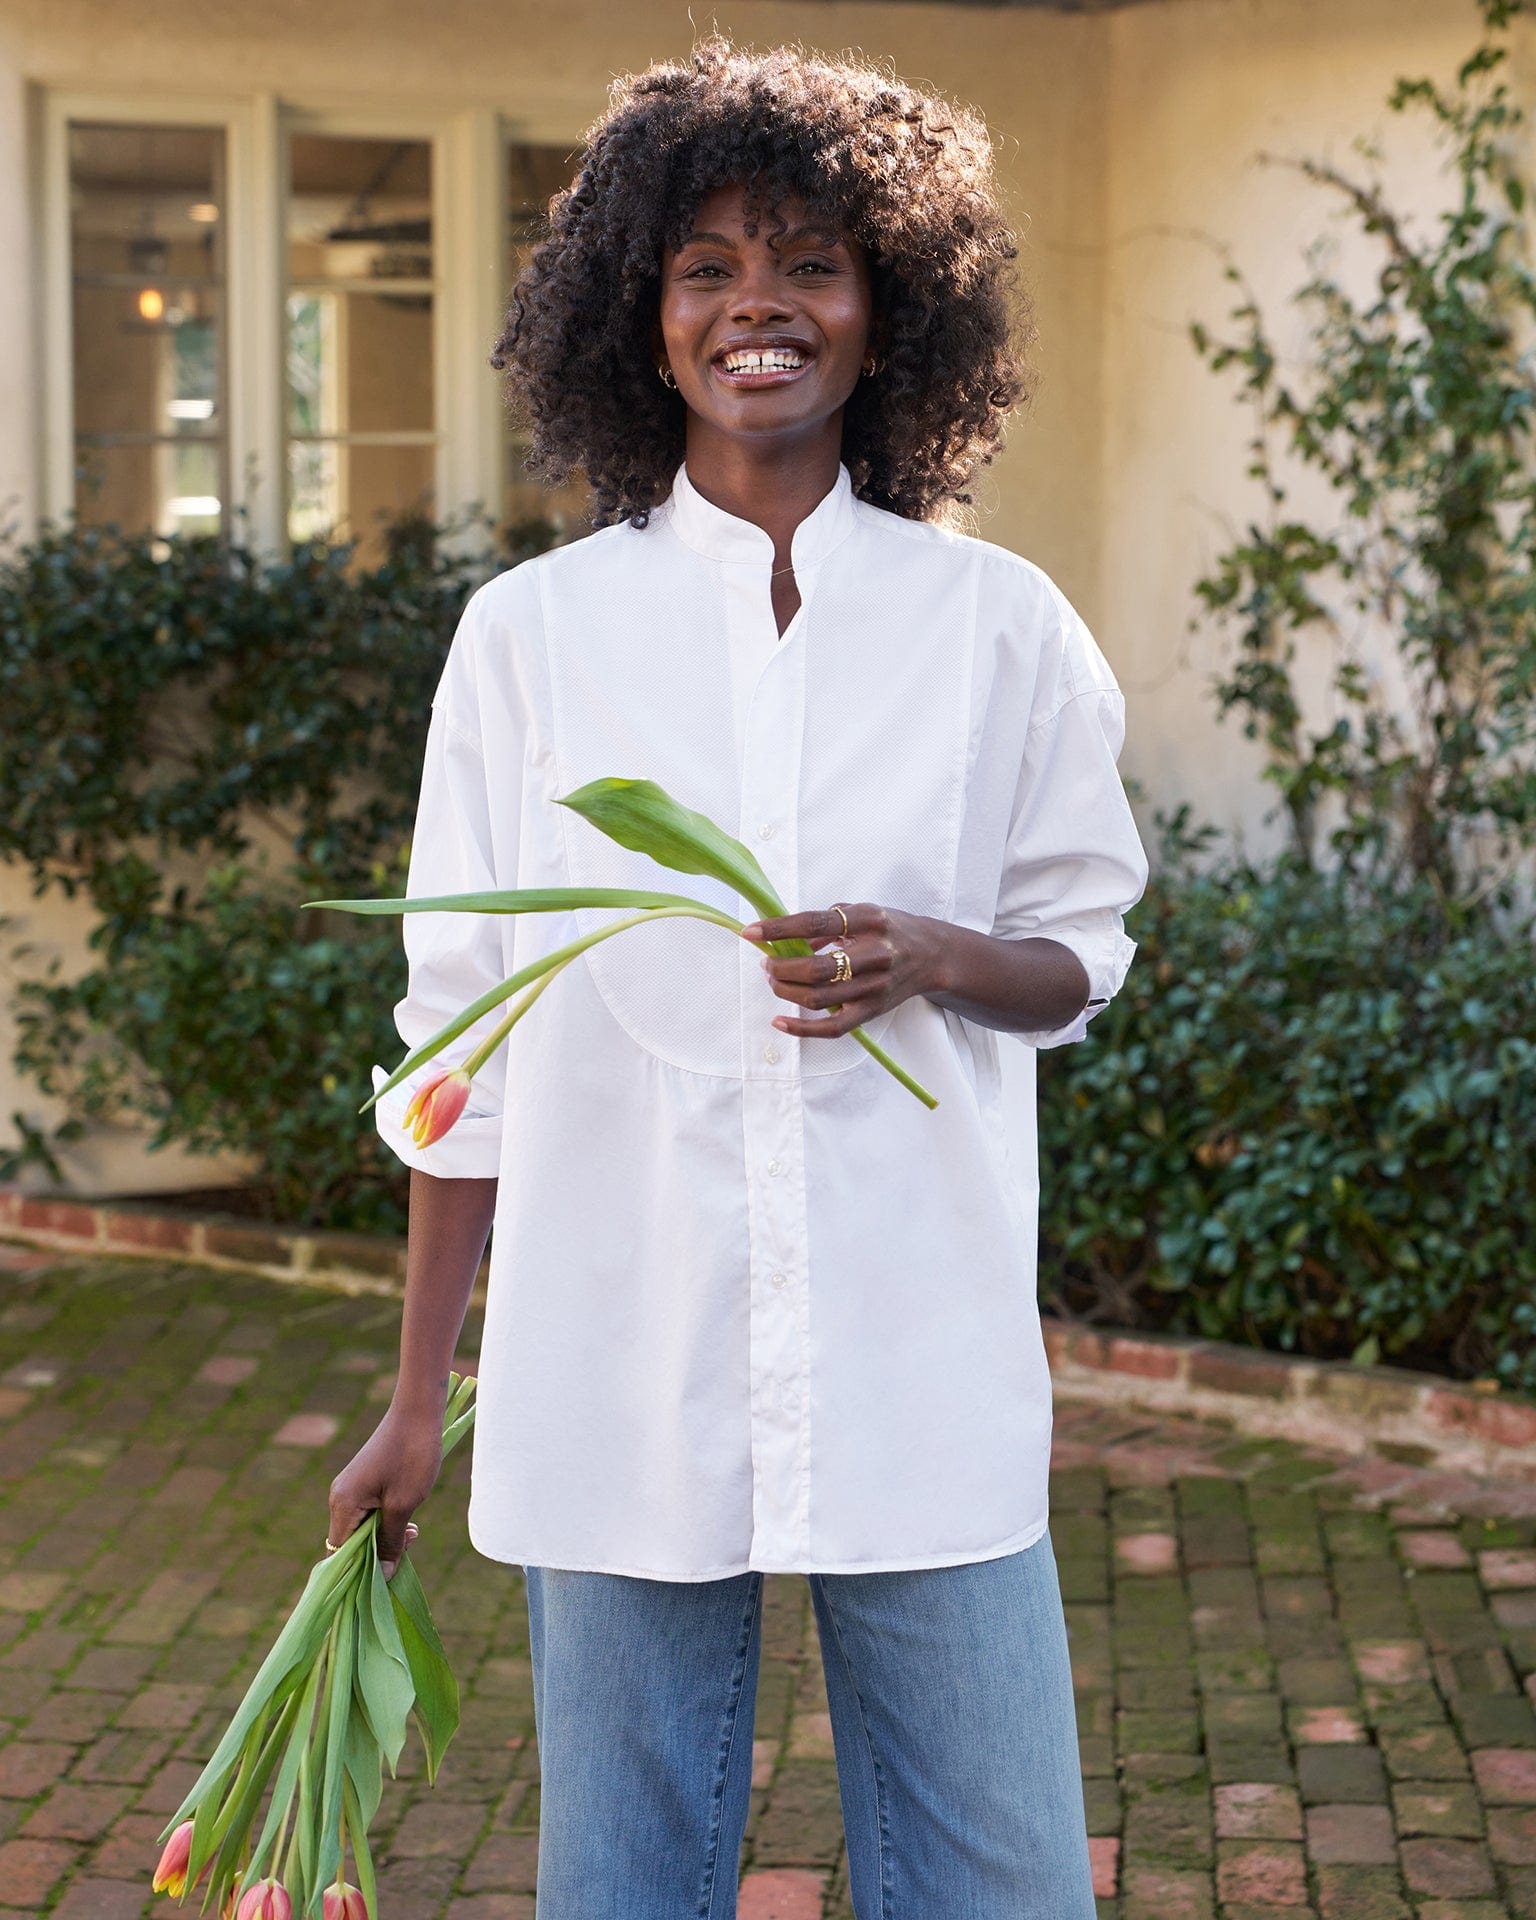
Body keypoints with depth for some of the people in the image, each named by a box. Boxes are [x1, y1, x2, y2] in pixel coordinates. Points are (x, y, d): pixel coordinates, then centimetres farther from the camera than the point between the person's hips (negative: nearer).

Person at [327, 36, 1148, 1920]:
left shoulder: (998, 623, 2)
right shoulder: (531, 632, 1)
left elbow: (1080, 957, 11)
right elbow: (459, 1034, 5)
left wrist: (924, 959, -13)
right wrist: (418, 1399, 7)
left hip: (926, 1376, 0)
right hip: (618, 1380, 0)